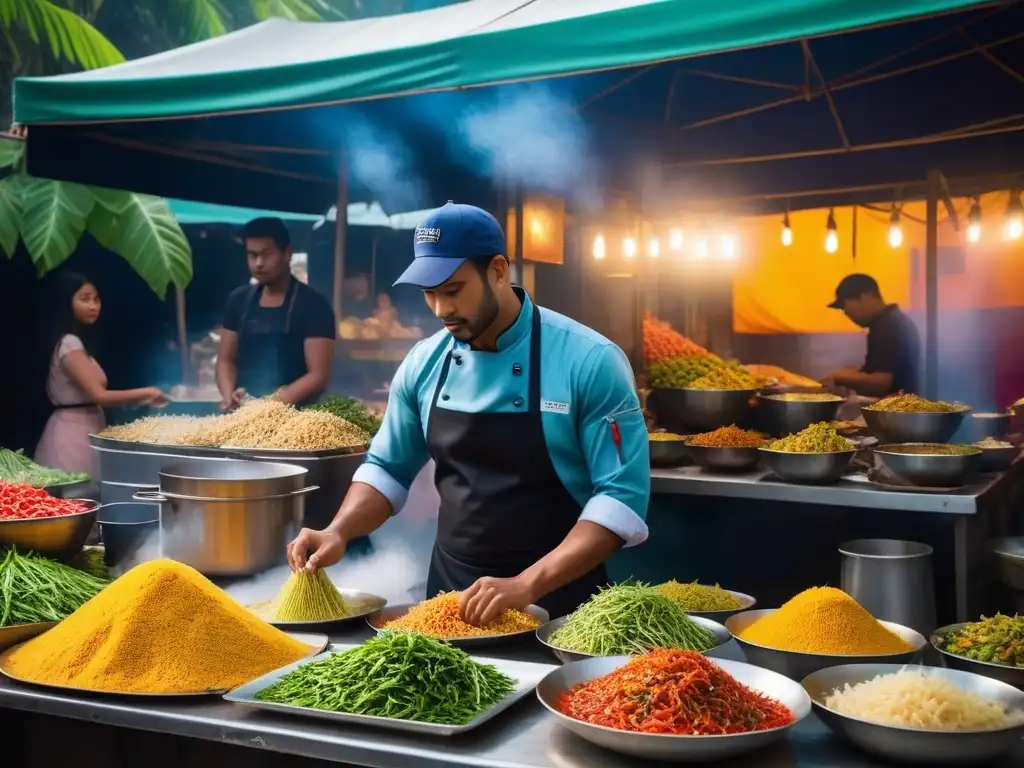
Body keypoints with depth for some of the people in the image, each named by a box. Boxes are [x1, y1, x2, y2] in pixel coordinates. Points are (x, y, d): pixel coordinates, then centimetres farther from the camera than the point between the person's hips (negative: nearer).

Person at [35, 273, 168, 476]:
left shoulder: (74, 341, 15)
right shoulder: (69, 343, -15)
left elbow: (90, 395, 10)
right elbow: (98, 395, -21)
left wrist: (138, 399, 7)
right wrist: (146, 392, -13)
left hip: (82, 430, 9)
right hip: (74, 432, -9)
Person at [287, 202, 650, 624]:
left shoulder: (590, 362, -16)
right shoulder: (424, 363, -2)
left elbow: (623, 495, -17)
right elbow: (387, 469, 9)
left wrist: (528, 584, -25)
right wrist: (338, 533, -9)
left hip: (557, 597, -4)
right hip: (451, 589, 4)